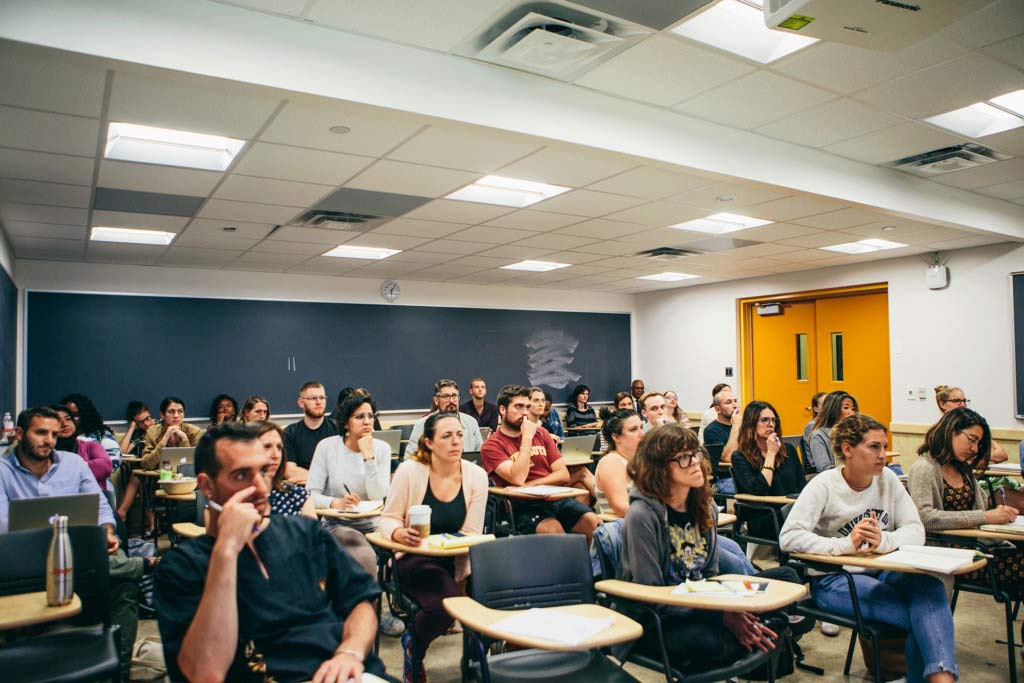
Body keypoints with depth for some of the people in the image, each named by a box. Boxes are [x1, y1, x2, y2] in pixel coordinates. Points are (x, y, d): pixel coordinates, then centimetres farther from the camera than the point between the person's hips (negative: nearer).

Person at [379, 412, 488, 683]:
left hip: (453, 561, 3)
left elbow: (472, 534, -3)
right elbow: (389, 518, -2)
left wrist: (464, 574, -17)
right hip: (414, 560, -3)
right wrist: (399, 533, -26)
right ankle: (414, 651, 7)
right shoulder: (410, 470, -10)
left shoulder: (476, 476, -4)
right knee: (444, 602, -30)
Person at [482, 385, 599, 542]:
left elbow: (563, 475, 9)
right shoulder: (492, 446, 0)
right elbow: (517, 479, -16)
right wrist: (527, 438, -11)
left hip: (557, 498, 5)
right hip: (524, 506, -5)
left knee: (595, 523, -21)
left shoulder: (540, 434, 16)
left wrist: (530, 484, -7)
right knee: (553, 529, -35)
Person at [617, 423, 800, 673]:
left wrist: (730, 610, -13)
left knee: (785, 577, 0)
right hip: (655, 623, -6)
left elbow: (711, 575, 9)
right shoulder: (642, 516, -20)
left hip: (699, 604, 6)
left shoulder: (705, 507, 3)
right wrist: (722, 617, -24)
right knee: (704, 641, -38)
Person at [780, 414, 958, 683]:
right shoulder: (824, 486, -10)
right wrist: (846, 544, -30)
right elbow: (789, 537, -19)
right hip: (834, 579, -4)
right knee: (917, 615, -25)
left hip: (883, 569, 4)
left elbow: (916, 531, -2)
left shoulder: (888, 479, 5)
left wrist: (884, 541, -25)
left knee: (929, 585, -28)